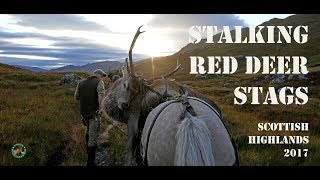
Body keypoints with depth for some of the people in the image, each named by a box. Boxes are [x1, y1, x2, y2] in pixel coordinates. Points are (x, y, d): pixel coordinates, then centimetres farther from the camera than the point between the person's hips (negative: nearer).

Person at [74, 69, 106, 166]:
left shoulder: (81, 83, 9)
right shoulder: (99, 82, -8)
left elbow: (76, 97, 10)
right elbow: (101, 94, -26)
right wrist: (101, 107, -26)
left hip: (83, 112, 6)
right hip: (94, 112, -6)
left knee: (89, 130, 30)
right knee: (93, 135, -1)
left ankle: (88, 149, 48)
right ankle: (90, 162, -1)